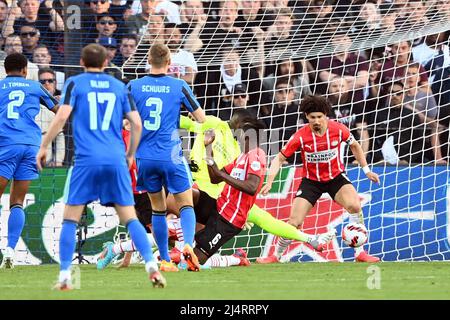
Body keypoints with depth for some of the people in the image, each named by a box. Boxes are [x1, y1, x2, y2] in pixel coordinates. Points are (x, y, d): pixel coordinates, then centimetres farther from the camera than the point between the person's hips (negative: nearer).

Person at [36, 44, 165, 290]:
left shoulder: (74, 84, 6)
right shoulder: (119, 87, 14)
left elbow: (62, 116, -7)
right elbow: (136, 123, 10)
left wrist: (43, 146, 2)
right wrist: (130, 155, 22)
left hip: (86, 159, -2)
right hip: (116, 160, 2)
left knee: (70, 218, 6)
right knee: (129, 218, 5)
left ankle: (64, 276, -1)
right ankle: (152, 266, -10)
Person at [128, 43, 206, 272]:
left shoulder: (133, 87, 0)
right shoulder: (179, 86, -3)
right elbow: (201, 118, 1)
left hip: (145, 157, 2)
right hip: (171, 156, -2)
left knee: (157, 208, 14)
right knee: (186, 205, 6)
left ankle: (165, 260, 13)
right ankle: (188, 244, -20)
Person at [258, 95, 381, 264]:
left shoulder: (338, 129, -16)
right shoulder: (300, 136, -19)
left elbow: (354, 145, 6)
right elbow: (279, 158, -11)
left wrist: (366, 169, 6)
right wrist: (269, 182, -23)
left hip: (336, 177, 1)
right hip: (311, 181, 0)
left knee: (355, 206, -26)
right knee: (294, 222, -8)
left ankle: (360, 253, -14)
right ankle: (276, 256, 17)